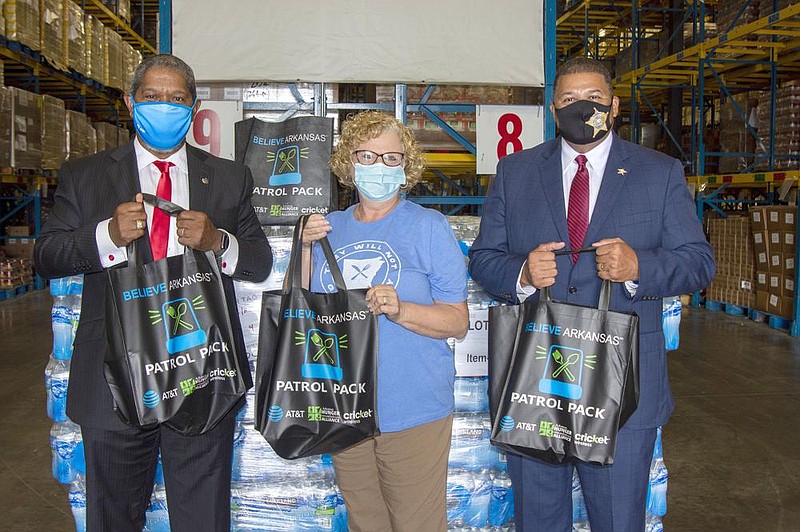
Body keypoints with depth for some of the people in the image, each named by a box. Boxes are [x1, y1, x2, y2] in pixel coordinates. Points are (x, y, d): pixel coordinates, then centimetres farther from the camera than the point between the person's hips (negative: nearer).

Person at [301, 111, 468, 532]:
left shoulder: (428, 227, -5)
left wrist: (400, 310, -26)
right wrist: (304, 246, -5)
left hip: (413, 412, -4)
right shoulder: (330, 228, 7)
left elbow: (458, 321, -8)